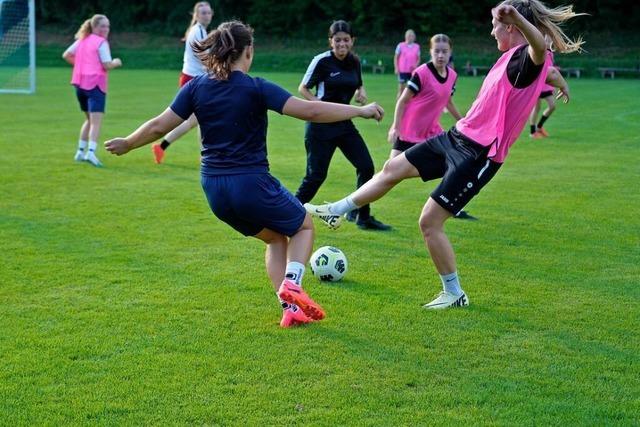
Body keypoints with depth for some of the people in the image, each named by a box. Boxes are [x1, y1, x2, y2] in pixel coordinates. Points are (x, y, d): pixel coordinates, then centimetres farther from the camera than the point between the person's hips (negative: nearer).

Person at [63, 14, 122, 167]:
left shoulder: (82, 40, 16)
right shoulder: (101, 42, -6)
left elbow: (66, 55, 17)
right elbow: (107, 65, -13)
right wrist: (116, 63, 6)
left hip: (80, 83, 8)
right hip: (95, 84, -8)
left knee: (89, 119, 22)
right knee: (96, 121, -14)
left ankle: (81, 151, 23)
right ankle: (91, 152, -31)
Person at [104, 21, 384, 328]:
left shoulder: (197, 86, 1)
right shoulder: (256, 88, -13)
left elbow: (159, 125, 4)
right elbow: (312, 111, -18)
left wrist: (127, 144, 22)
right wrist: (361, 111, -8)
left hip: (214, 188, 6)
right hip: (251, 184, -6)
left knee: (275, 238, 26)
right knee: (303, 226, 21)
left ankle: (291, 309, 15)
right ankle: (292, 282, -5)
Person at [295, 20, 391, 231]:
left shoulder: (354, 62, 4)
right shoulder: (322, 61, -12)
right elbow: (303, 88, -4)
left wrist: (361, 93, -2)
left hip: (344, 123, 6)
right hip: (321, 125, -6)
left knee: (366, 166, 0)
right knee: (316, 175, -5)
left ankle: (363, 216, 14)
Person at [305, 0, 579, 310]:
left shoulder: (527, 58, -20)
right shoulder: (512, 56, 7)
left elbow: (539, 47, -46)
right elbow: (549, 72, 26)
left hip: (478, 156, -10)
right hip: (458, 137, 10)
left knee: (429, 222, -7)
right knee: (393, 169, 17)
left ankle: (455, 294, 11)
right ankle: (335, 212, 35)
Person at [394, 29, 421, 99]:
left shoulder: (417, 46, 8)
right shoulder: (400, 46, 1)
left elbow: (418, 59, 12)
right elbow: (396, 58, 5)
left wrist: (415, 65, -8)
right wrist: (396, 68, -4)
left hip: (412, 71, 2)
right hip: (402, 70, -2)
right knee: (401, 88, -1)